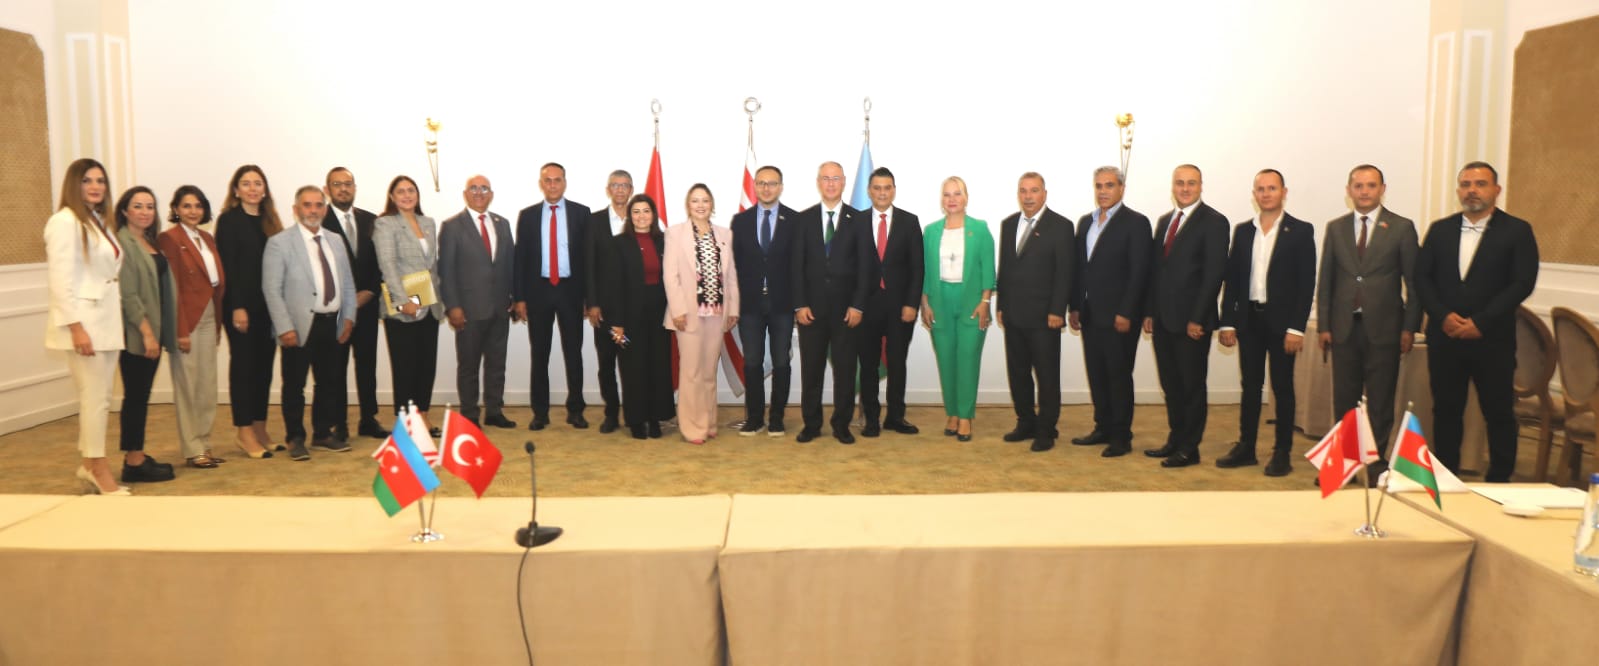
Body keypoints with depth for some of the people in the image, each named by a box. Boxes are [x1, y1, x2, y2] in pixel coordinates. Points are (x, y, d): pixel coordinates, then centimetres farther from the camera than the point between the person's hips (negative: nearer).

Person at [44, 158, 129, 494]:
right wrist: (75, 327, -21)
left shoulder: (97, 221, 17)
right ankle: (99, 470, 3)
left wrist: (109, 323, 13)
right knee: (94, 398, -5)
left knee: (100, 398, 11)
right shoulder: (65, 221, -11)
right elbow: (60, 280, -17)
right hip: (83, 322, -9)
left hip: (106, 321, 9)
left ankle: (88, 466, 20)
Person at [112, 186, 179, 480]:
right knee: (135, 396, -3)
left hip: (154, 330, 8)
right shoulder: (122, 243, -11)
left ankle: (136, 456, 19)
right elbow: (128, 294, -17)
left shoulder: (151, 242, 15)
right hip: (136, 333, -8)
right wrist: (147, 333, -20)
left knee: (142, 396, 12)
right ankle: (133, 462, 2)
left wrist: (157, 331, 11)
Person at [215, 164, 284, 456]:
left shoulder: (270, 222, 13)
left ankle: (260, 428, 16)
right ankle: (245, 432, 6)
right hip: (241, 303, -5)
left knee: (264, 364, 8)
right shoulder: (229, 220, -2)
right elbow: (227, 266, -9)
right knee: (243, 364, 0)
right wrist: (237, 307, -15)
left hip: (268, 304, 5)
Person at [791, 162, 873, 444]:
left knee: (845, 368, 4)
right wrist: (800, 304, -5)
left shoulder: (857, 220, 4)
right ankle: (811, 424, 15)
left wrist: (857, 305, -7)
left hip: (846, 307, -1)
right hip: (812, 307, 1)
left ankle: (842, 424, 14)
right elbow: (796, 264, 3)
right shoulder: (804, 219, 6)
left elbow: (865, 266, 0)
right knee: (811, 368, 5)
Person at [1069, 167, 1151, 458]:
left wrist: (1126, 313, -16)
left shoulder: (1136, 223, -6)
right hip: (1090, 314, 6)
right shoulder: (1085, 223, 13)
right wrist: (1075, 307, 9)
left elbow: (1139, 272, -11)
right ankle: (1103, 427, 22)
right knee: (1096, 374, 11)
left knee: (1119, 376, 0)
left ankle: (1121, 436, 8)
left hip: (1118, 316, -6)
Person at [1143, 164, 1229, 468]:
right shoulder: (1164, 221, 15)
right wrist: (1149, 311, 9)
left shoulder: (1213, 222, -7)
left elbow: (1214, 273, -12)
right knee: (1171, 385, 13)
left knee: (1192, 385, 3)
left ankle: (1189, 449, 11)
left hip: (1192, 320, -6)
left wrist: (1197, 318, -16)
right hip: (1163, 318, 6)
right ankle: (1175, 440, 23)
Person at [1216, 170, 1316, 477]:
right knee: (1250, 386, 10)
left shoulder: (1301, 231, -2)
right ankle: (1245, 448, 18)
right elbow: (1232, 279, 8)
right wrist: (1227, 322, 2)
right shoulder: (1242, 231, 9)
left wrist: (1296, 327, -13)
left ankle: (1282, 453, 11)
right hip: (1249, 319, 4)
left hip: (1281, 320, -3)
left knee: (1282, 387, 4)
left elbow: (1306, 283, -6)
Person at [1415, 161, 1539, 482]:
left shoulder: (1517, 230, 1)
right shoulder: (1440, 230, 10)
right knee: (1446, 410, 8)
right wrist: (1443, 316, -10)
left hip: (1493, 339, -3)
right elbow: (1422, 277, 6)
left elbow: (1523, 283, -7)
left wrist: (1480, 322, -14)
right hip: (1445, 336, 3)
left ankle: (1499, 480, 14)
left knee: (1499, 413, 4)